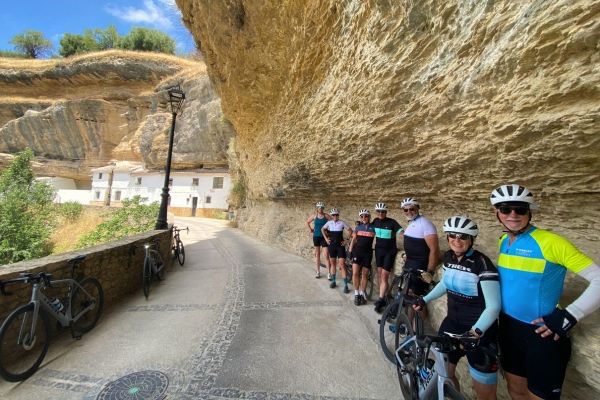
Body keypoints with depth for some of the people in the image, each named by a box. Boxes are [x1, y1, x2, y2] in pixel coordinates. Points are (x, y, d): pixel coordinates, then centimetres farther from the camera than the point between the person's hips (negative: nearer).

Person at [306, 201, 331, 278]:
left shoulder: (326, 216, -5)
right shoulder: (314, 216, 1)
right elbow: (307, 222, 14)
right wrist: (310, 229, 8)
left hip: (324, 237, -2)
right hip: (316, 236, 2)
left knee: (326, 255, -5)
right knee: (317, 254, 11)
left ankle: (329, 273, 4)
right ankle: (318, 271, 23)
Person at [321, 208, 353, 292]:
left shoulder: (342, 223, -5)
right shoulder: (329, 223, 1)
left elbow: (350, 230, 1)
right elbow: (322, 229, 16)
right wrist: (326, 238, 8)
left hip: (340, 245, -3)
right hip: (331, 245, 3)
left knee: (342, 265, -6)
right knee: (332, 263, 12)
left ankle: (345, 285, 0)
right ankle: (333, 281, 27)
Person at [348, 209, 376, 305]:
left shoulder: (373, 227, -1)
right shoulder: (358, 227, 3)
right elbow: (353, 239, 7)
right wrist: (350, 251, 3)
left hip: (368, 252, 0)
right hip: (357, 251, 0)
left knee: (365, 274, 7)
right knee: (355, 273, -7)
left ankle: (362, 294, 23)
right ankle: (356, 294, 10)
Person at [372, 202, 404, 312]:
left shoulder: (392, 222, -14)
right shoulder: (376, 221, 0)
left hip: (390, 251, -4)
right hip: (379, 250, 5)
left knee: (384, 275, -7)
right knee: (379, 273, 8)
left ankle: (380, 300, 2)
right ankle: (383, 296, 22)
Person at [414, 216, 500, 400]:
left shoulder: (482, 263, -21)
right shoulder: (448, 257, -3)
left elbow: (493, 306, -21)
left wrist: (475, 332, -32)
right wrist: (425, 299, 5)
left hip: (480, 331, -5)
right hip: (453, 322, 5)